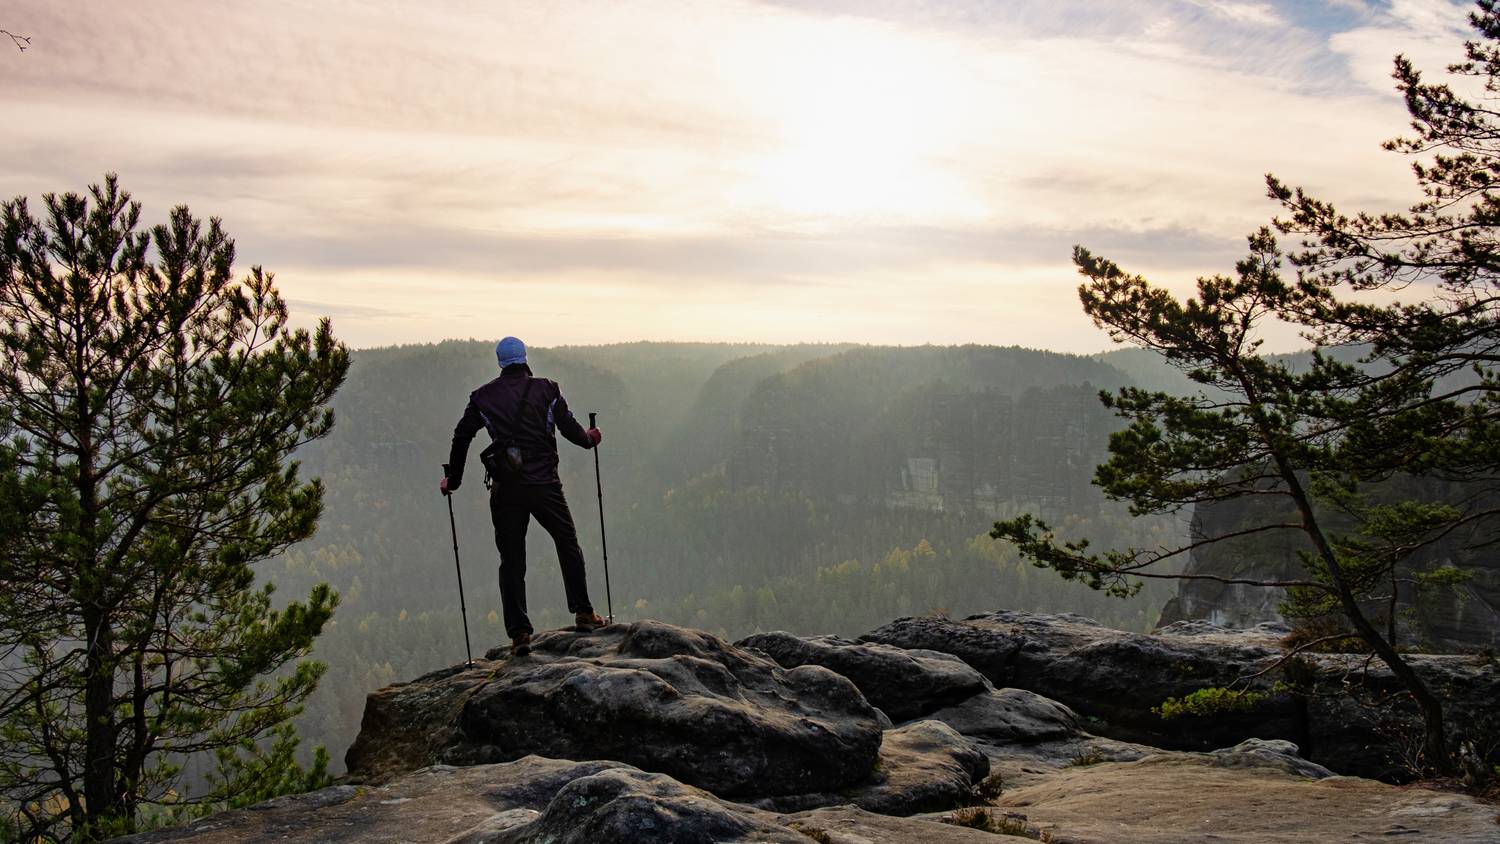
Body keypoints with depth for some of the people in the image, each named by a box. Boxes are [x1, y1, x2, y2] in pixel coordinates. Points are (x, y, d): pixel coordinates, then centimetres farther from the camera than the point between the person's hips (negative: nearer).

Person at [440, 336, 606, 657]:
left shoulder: (483, 397, 6)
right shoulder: (546, 389, 1)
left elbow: (461, 437, 9)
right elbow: (571, 429, 1)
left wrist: (452, 478, 21)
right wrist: (590, 439, 24)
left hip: (505, 490, 1)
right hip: (545, 486, -1)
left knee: (511, 560, 7)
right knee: (568, 545, 18)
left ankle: (519, 632, 0)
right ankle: (583, 613, 20)